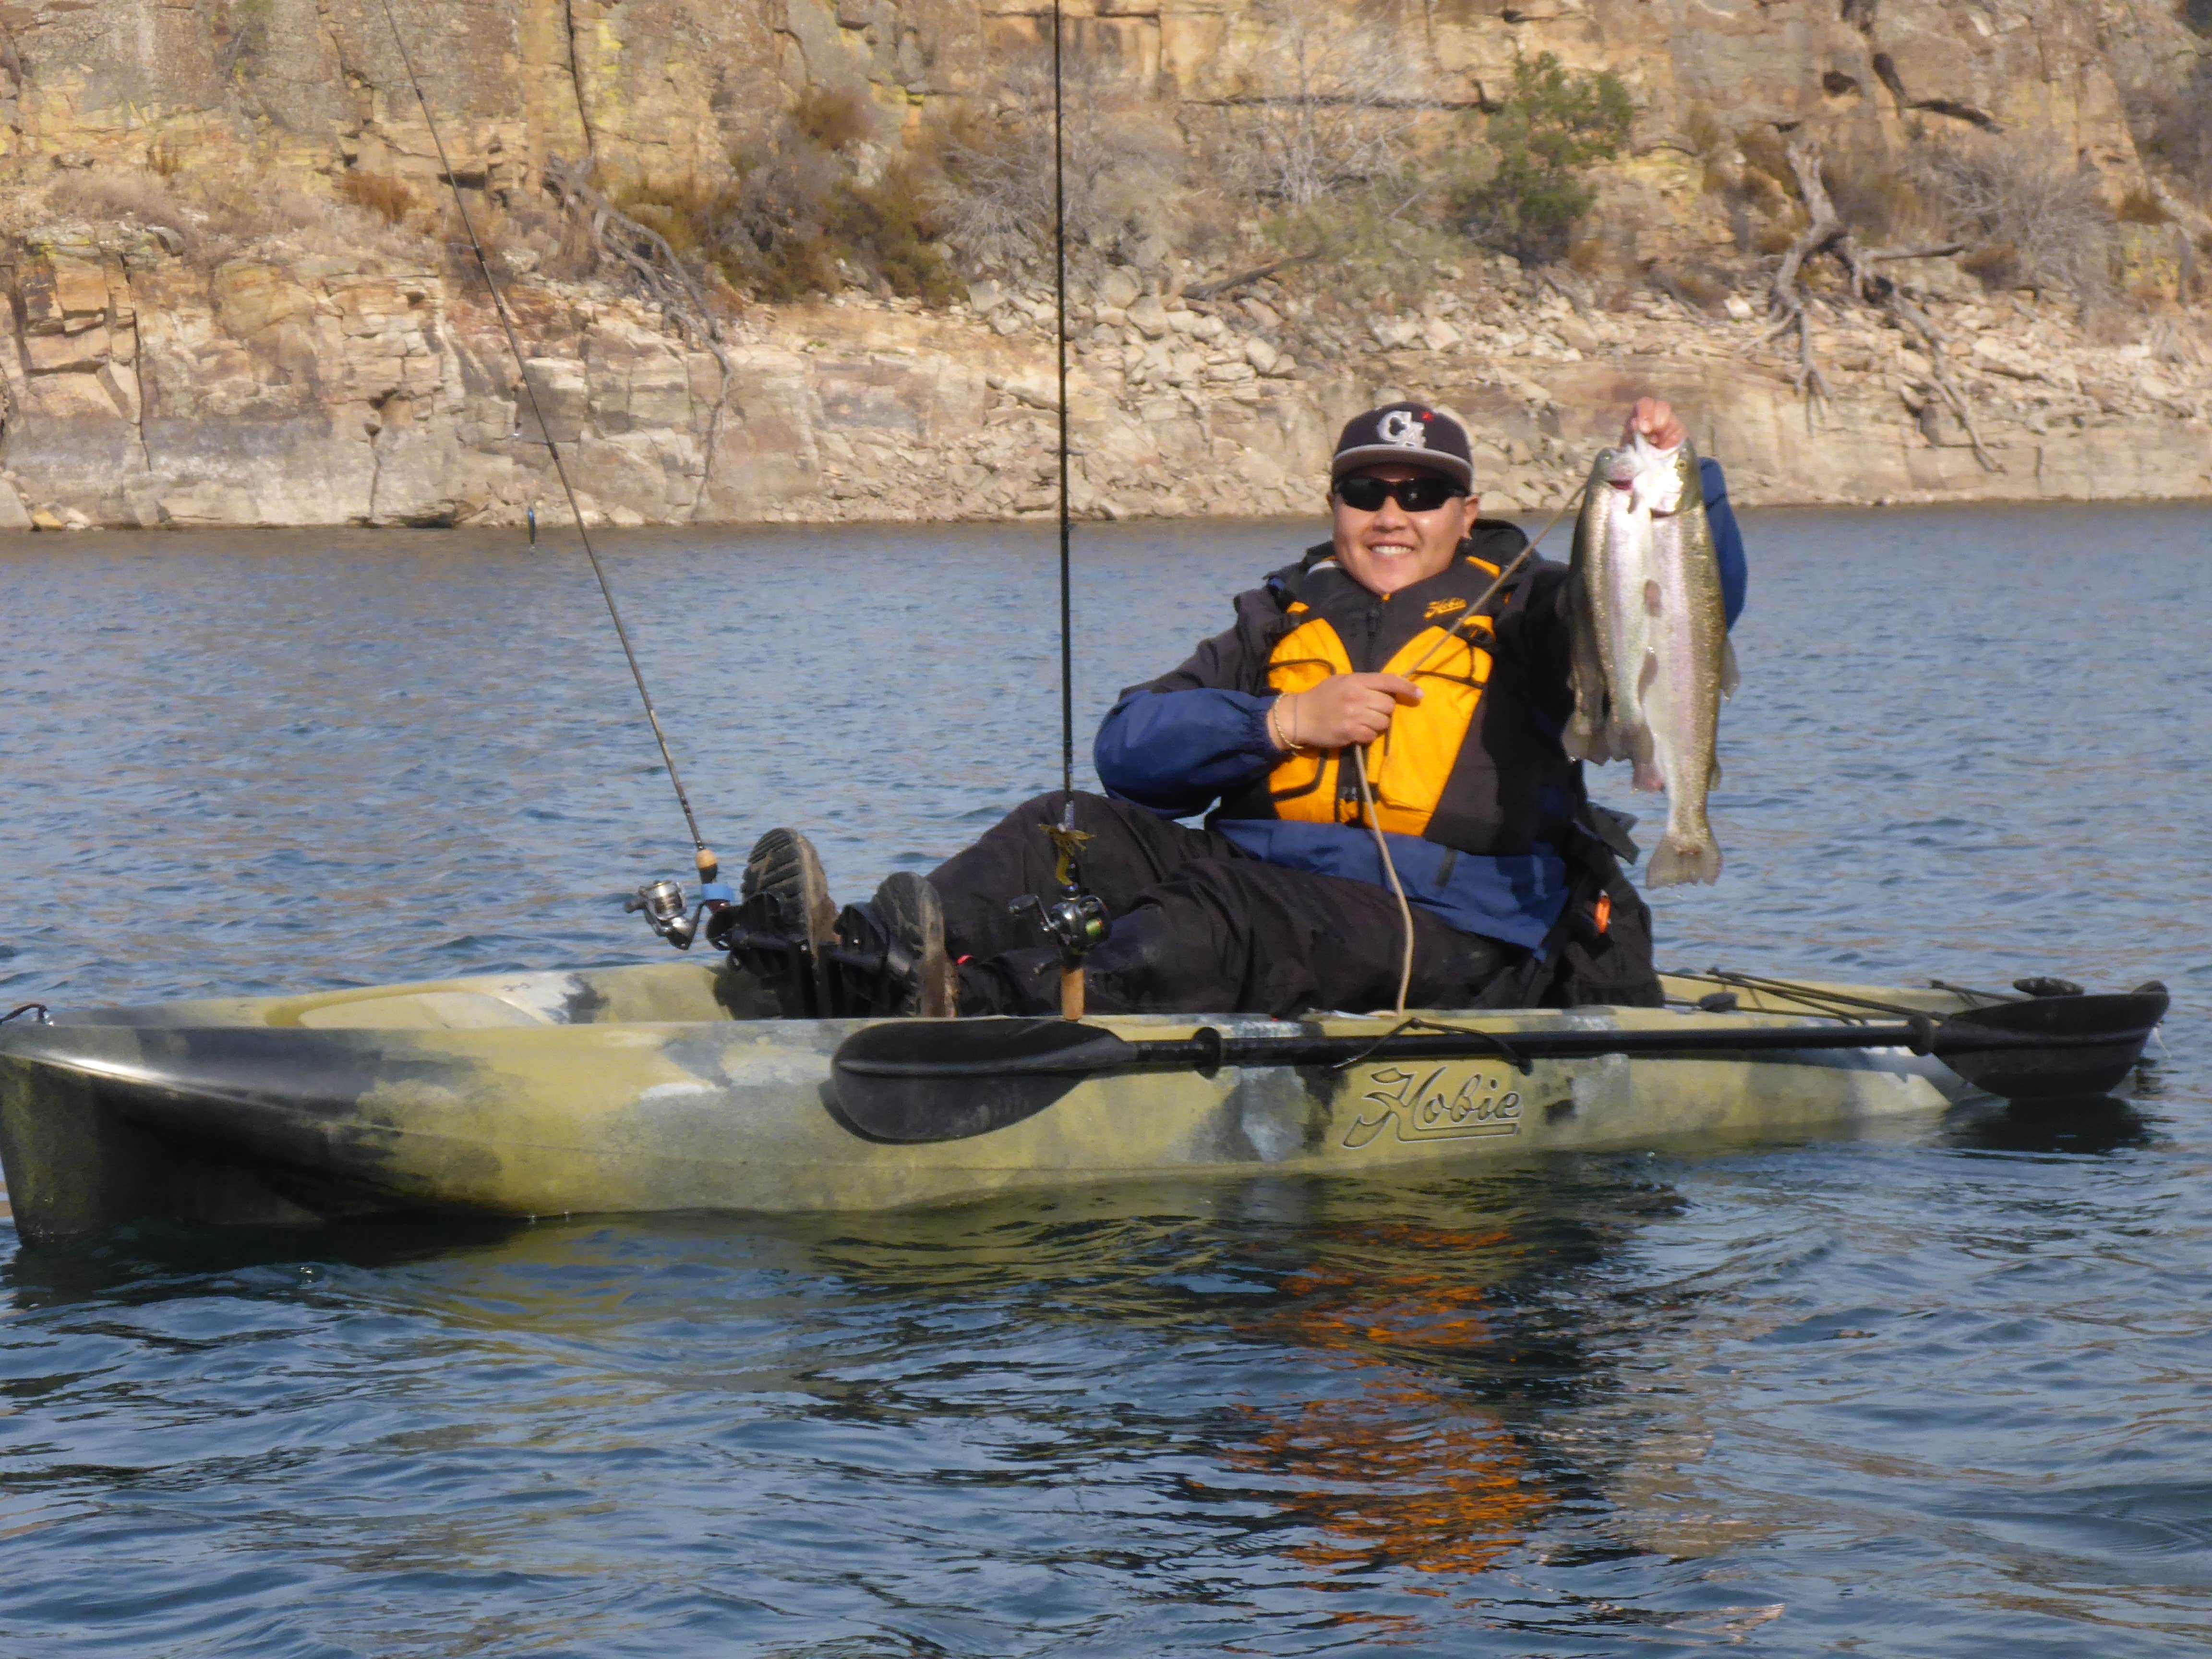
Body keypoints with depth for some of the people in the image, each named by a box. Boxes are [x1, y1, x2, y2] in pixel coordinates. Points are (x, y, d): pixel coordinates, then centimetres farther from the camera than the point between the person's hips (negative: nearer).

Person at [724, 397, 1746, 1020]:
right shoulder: (1283, 622, 22)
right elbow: (1128, 749, 9)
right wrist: (1286, 722, -4)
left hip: (1445, 942, -5)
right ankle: (844, 962, -41)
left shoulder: (1525, 618, 14)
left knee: (1207, 931, -34)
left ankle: (969, 1013, -61)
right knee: (1076, 833, -17)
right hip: (1260, 885, 5)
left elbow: (1699, 606, 3)